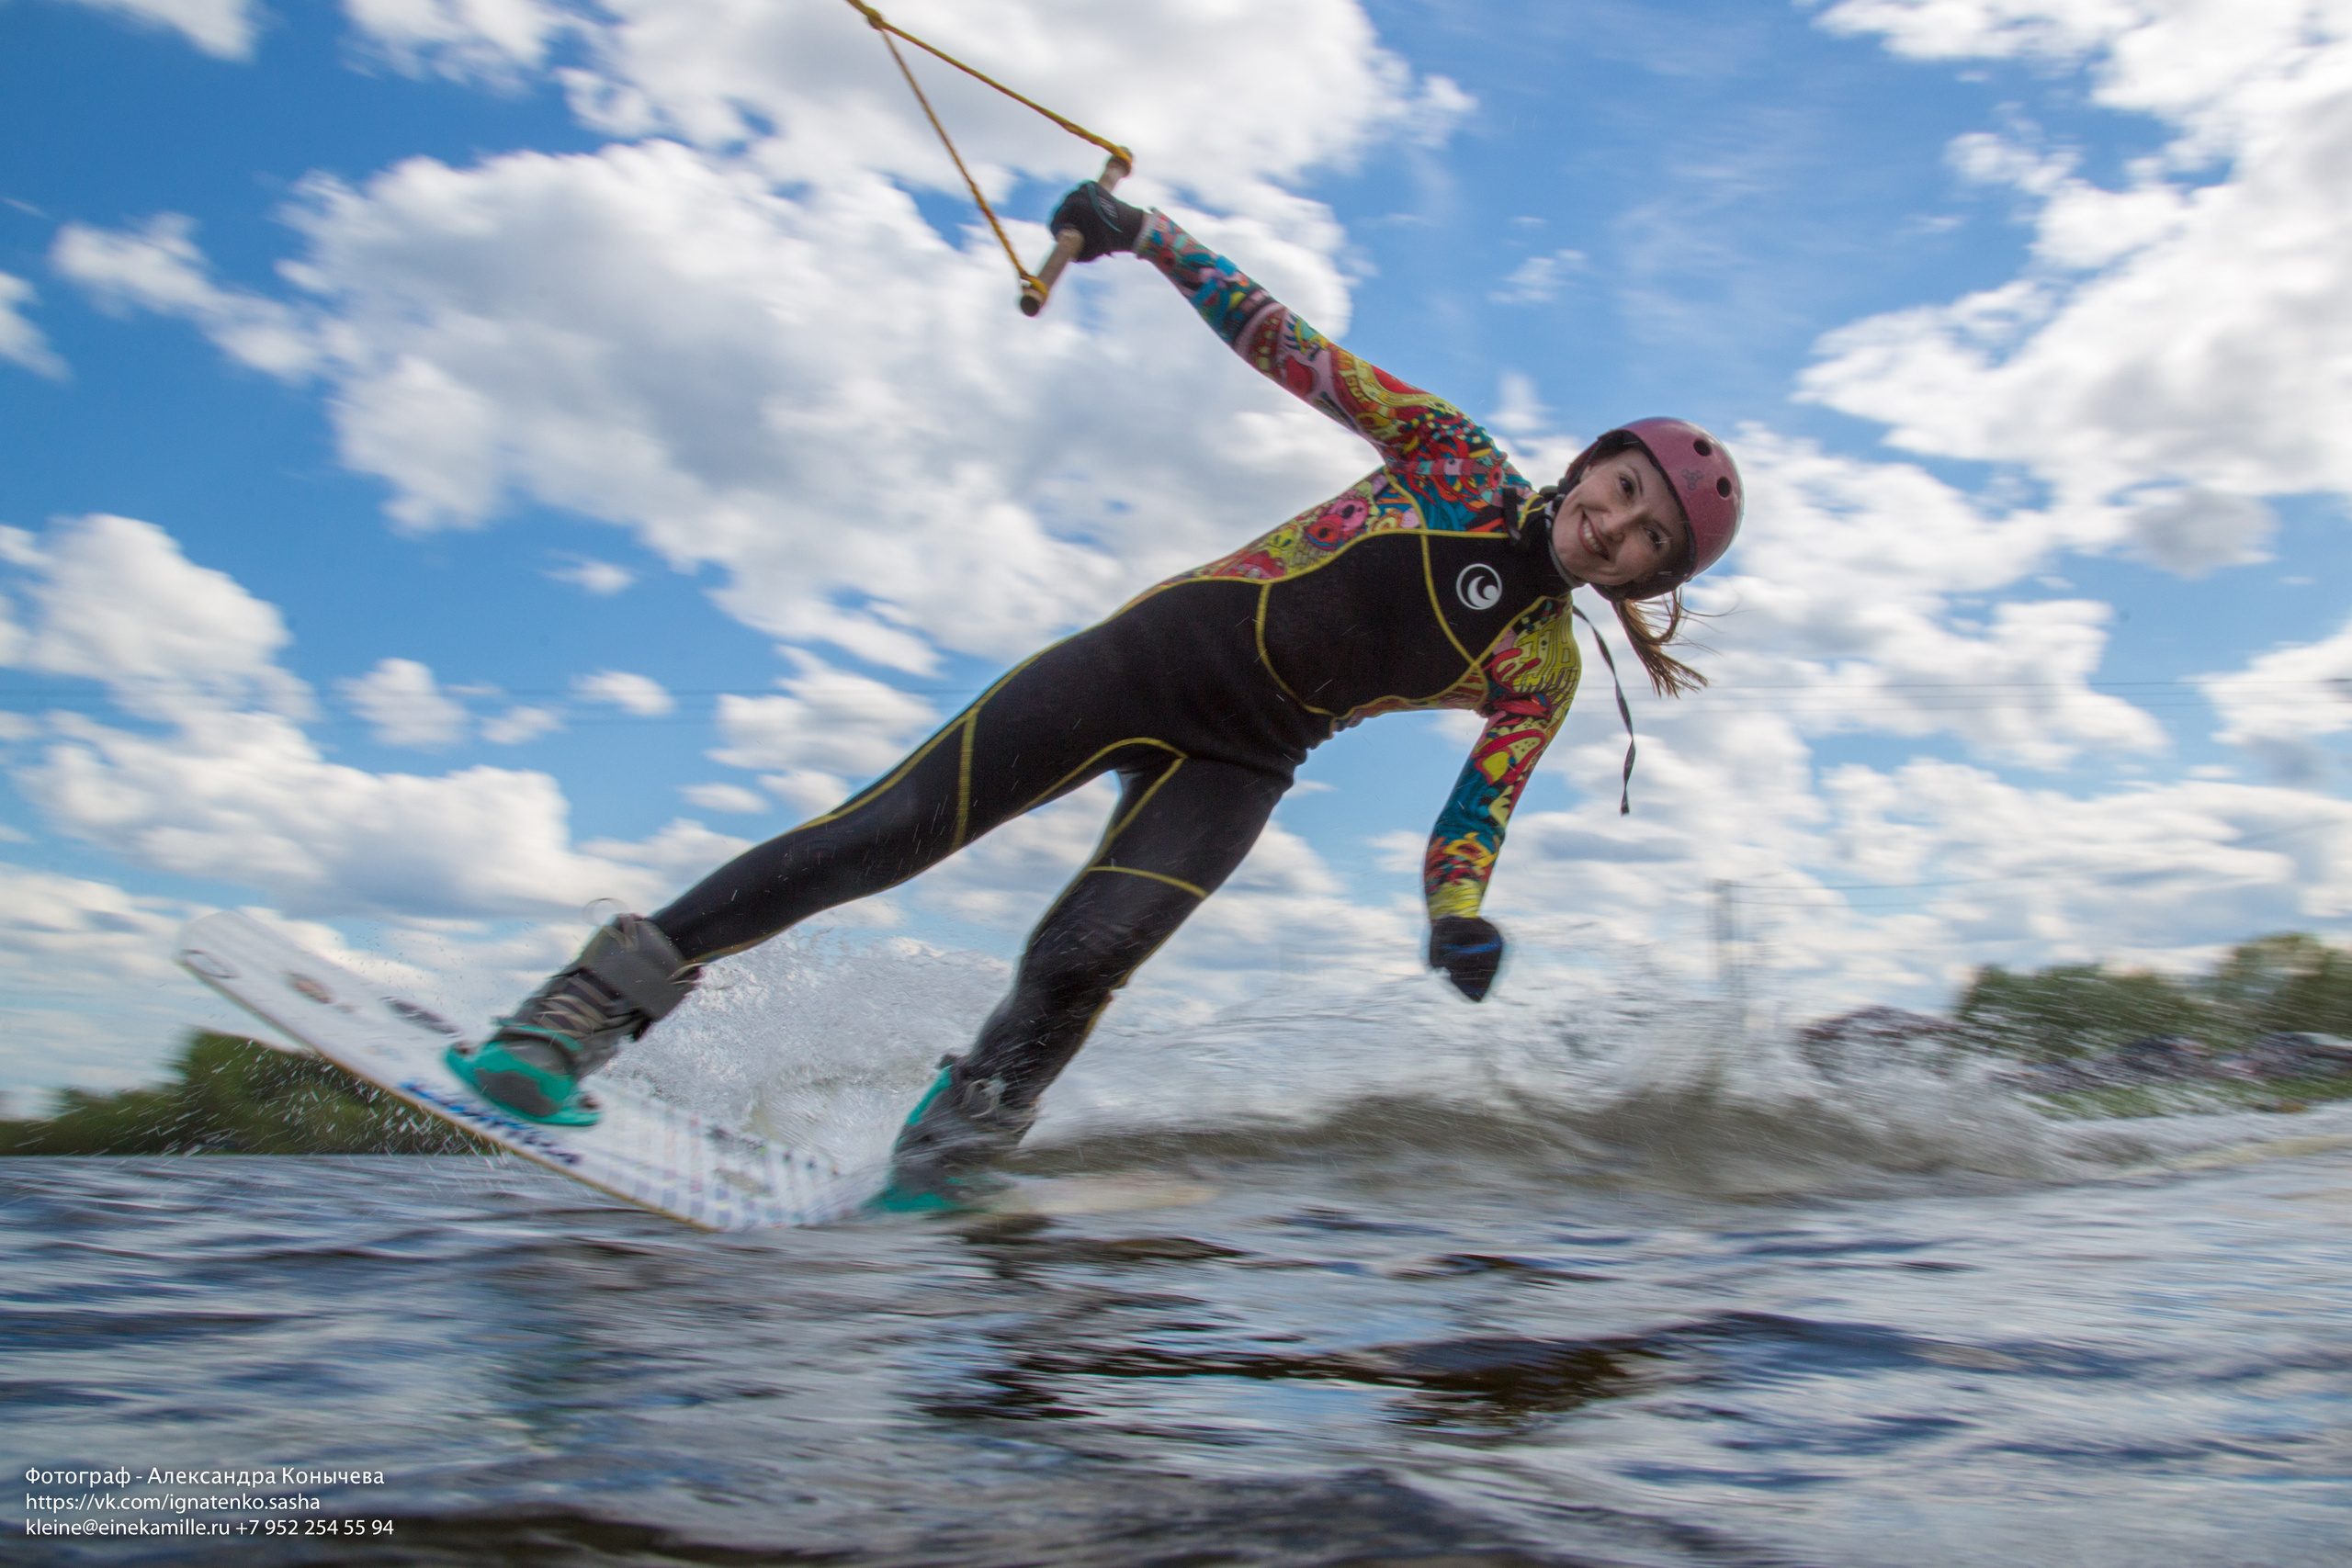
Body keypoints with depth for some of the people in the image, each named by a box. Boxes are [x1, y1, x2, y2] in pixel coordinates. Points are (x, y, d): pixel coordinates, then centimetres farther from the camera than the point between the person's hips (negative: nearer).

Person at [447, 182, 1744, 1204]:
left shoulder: (1544, 672, 5)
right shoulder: (1458, 463, 1)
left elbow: (1475, 811, 4)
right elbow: (1293, 346, 0)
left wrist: (1460, 925, -16)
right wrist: (1143, 234, -5)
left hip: (1238, 768, 1)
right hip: (1155, 653, -1)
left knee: (1080, 958, -24)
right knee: (884, 834, -12)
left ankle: (943, 1161, 1)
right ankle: (584, 1009, -5)